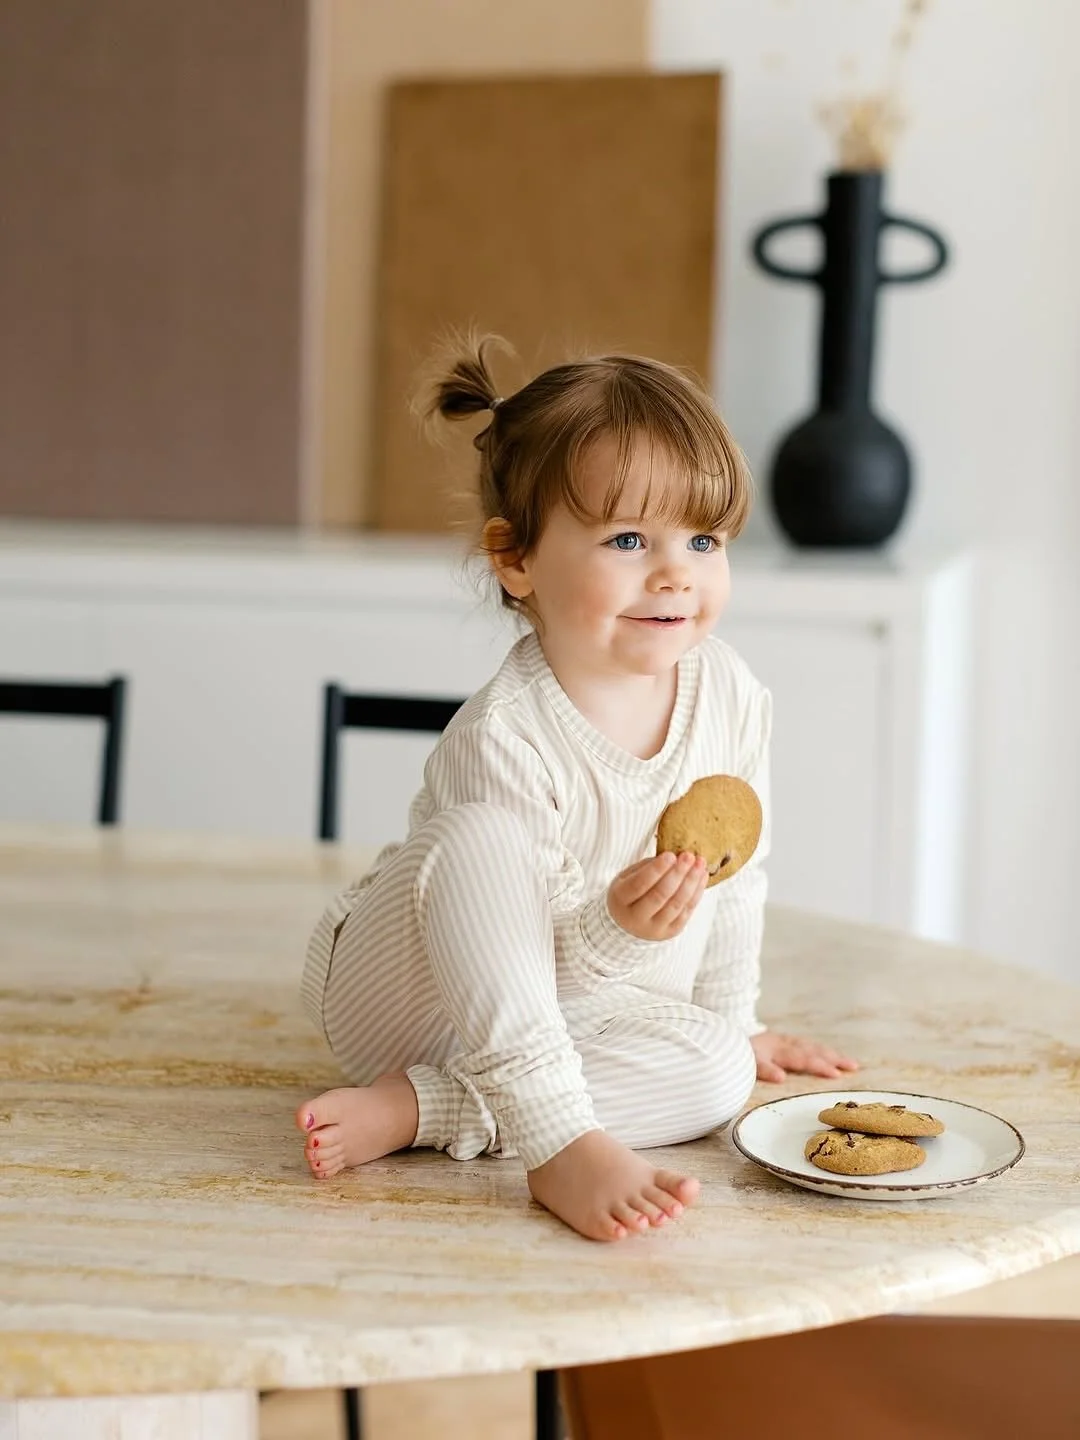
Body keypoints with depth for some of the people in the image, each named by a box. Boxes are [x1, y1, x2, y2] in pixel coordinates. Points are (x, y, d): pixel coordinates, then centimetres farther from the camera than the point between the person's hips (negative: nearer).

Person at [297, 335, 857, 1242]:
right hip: (400, 991, -6)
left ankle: (412, 1110, -20)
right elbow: (504, 994, -30)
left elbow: (734, 880, 6)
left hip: (587, 1009, 6)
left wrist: (730, 1026, 13)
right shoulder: (504, 741, -30)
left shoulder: (734, 699, -10)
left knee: (717, 1070, -21)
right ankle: (572, 1142, -38)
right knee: (475, 843, -35)